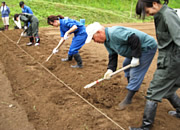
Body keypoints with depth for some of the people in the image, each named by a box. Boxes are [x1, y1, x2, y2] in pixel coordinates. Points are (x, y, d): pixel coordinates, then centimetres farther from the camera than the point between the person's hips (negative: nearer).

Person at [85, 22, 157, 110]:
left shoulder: (114, 33, -31)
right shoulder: (107, 41, 2)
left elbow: (134, 39, -34)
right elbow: (112, 55, 5)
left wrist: (135, 57, -28)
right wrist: (110, 69, -10)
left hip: (147, 47, -10)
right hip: (138, 49, 10)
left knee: (135, 72, -11)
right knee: (126, 65, 22)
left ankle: (128, 99, -1)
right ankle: (133, 86, 40)